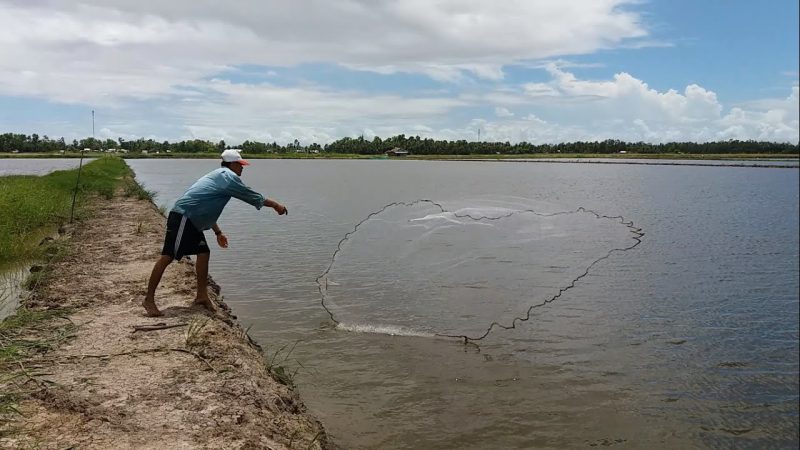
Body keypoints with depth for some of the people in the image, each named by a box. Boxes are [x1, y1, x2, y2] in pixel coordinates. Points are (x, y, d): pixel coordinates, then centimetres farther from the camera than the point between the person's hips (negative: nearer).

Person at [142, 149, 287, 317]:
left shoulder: (217, 176, 24)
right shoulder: (229, 176, -5)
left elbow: (208, 208, 29)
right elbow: (252, 196, -4)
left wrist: (218, 232, 32)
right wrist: (276, 205, 7)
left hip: (192, 221, 10)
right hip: (182, 217, -10)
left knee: (203, 253, 10)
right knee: (168, 256, -9)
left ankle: (202, 295, 17)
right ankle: (149, 299, -7)